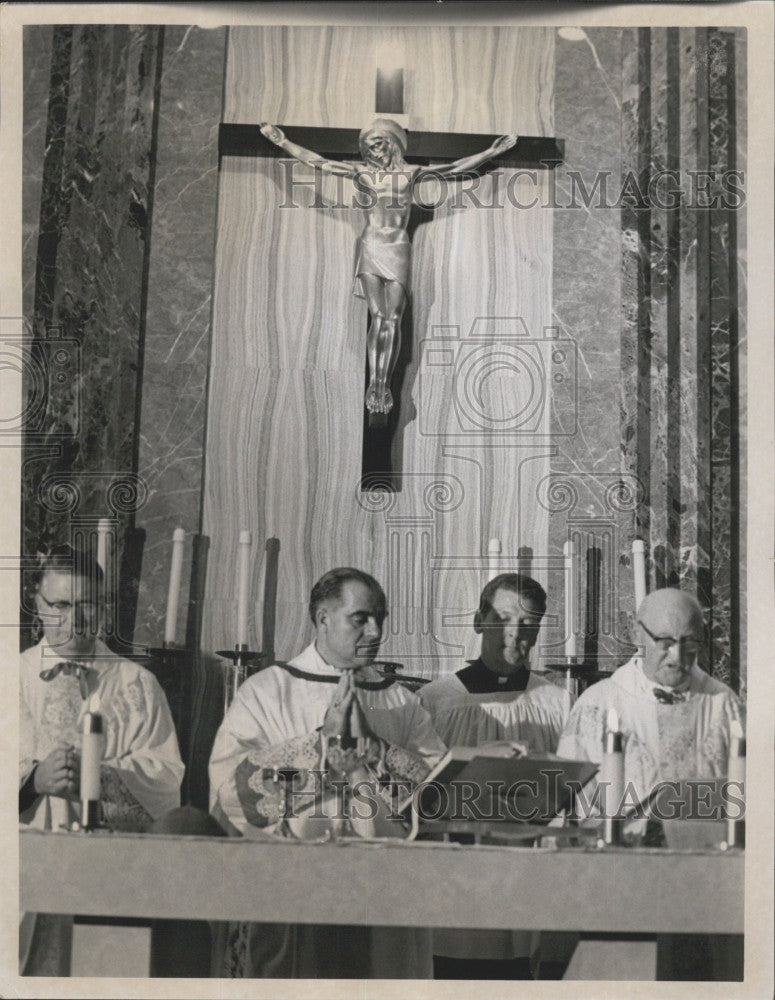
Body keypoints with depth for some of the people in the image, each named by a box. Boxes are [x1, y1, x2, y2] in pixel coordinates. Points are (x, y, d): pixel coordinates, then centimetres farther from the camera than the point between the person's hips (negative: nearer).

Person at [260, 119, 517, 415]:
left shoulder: (411, 173, 10)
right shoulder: (361, 173, 9)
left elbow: (455, 168, 11)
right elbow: (317, 161, 8)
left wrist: (491, 152, 9)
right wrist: (283, 143, 3)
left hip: (398, 250, 1)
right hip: (370, 248, 0)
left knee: (393, 319, -5)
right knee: (378, 317, -10)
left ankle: (385, 385, -1)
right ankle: (374, 385, -7)